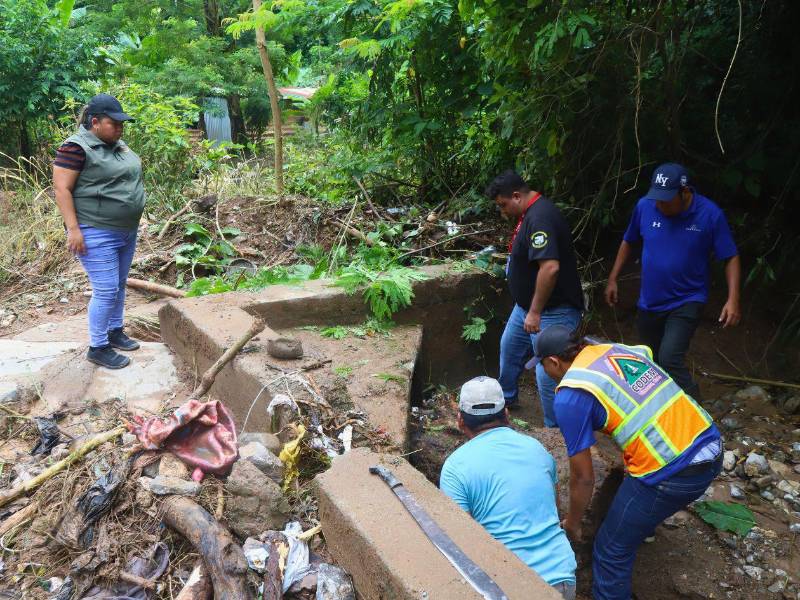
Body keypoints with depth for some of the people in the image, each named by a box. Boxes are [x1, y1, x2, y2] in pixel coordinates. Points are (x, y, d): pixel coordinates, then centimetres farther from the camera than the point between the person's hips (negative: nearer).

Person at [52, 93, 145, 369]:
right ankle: (98, 347, 6)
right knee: (106, 291, -7)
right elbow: (62, 189, -16)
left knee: (119, 285, 17)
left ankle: (115, 331, 32)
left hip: (127, 231, 8)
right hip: (98, 234, -8)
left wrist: (132, 224, 20)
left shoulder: (119, 145, 10)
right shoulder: (76, 147, -14)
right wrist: (73, 228, -21)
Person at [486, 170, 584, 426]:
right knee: (509, 347, 27)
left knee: (548, 375, -7)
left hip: (551, 311, -11)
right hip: (527, 304, 11)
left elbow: (550, 267, -34)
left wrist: (535, 312, -28)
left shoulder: (540, 217, -26)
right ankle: (506, 396, 50)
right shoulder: (530, 213, 8)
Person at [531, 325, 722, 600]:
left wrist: (572, 524, 16)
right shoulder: (616, 349, 12)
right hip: (711, 447, 9)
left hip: (671, 473, -8)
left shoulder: (569, 396, -8)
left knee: (611, 552, 11)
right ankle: (643, 523, 65)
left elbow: (583, 477, -3)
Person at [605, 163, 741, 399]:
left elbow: (731, 257, -6)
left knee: (670, 360, -20)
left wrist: (733, 299, -16)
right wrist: (612, 279, 8)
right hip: (649, 302, 4)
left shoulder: (710, 214, -15)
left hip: (687, 302, -4)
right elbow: (628, 242, 8)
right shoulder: (645, 206, -9)